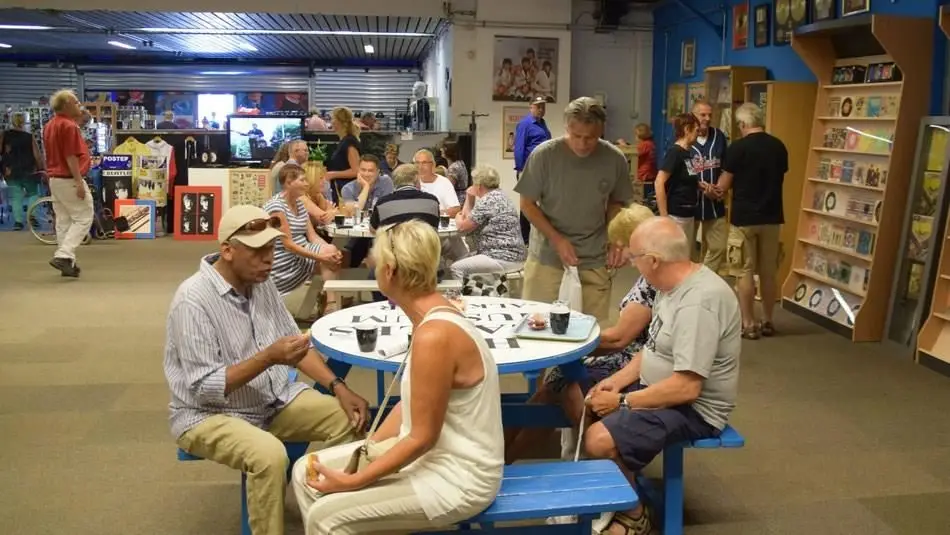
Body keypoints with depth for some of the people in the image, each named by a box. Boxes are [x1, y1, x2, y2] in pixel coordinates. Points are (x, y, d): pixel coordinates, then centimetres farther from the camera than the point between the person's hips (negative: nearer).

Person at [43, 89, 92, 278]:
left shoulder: (50, 125, 14)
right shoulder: (69, 125, -16)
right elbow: (71, 157, -21)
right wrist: (79, 182, -21)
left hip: (55, 179, 10)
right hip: (69, 180, -10)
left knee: (63, 220, 11)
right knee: (83, 218, -4)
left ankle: (68, 263, 13)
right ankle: (63, 256, -14)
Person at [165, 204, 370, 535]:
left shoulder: (261, 281, -1)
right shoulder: (193, 300, -23)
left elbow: (294, 341, 6)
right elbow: (204, 388, -24)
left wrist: (338, 386, -7)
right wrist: (268, 358, -33)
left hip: (275, 400, 7)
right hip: (209, 414, -7)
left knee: (350, 418, -7)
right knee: (269, 455, -35)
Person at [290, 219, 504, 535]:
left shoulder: (434, 334, -28)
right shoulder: (433, 316, 3)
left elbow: (422, 438, -23)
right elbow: (409, 403, 11)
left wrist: (352, 481, -16)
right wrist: (363, 451, 5)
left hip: (456, 477, -9)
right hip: (427, 453, 9)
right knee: (306, 473, 5)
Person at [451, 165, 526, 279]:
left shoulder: (487, 201, -15)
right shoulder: (498, 196, 16)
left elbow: (463, 228, -9)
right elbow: (469, 219, 22)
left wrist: (458, 219, 11)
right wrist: (469, 197, 13)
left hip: (504, 259, -11)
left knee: (457, 268, -15)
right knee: (462, 260, 18)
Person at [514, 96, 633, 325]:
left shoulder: (615, 159, -6)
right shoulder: (544, 154, -13)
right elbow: (527, 204, -4)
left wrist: (616, 240, -3)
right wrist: (557, 240, -14)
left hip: (594, 260, 2)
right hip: (547, 257, -1)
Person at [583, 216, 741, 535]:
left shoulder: (698, 302, -28)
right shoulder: (673, 285, 4)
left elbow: (687, 388, -30)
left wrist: (622, 401, -21)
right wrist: (617, 380, 0)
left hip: (693, 409, -10)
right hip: (662, 390, 10)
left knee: (599, 441, -24)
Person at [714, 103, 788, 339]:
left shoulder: (738, 147, -11)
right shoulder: (779, 147, 4)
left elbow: (724, 185, -5)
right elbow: (778, 179, 16)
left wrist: (714, 190, 17)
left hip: (744, 217, -5)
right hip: (772, 217, 5)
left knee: (745, 270, 3)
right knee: (769, 271, 12)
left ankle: (748, 324, 6)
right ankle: (767, 322, 20)